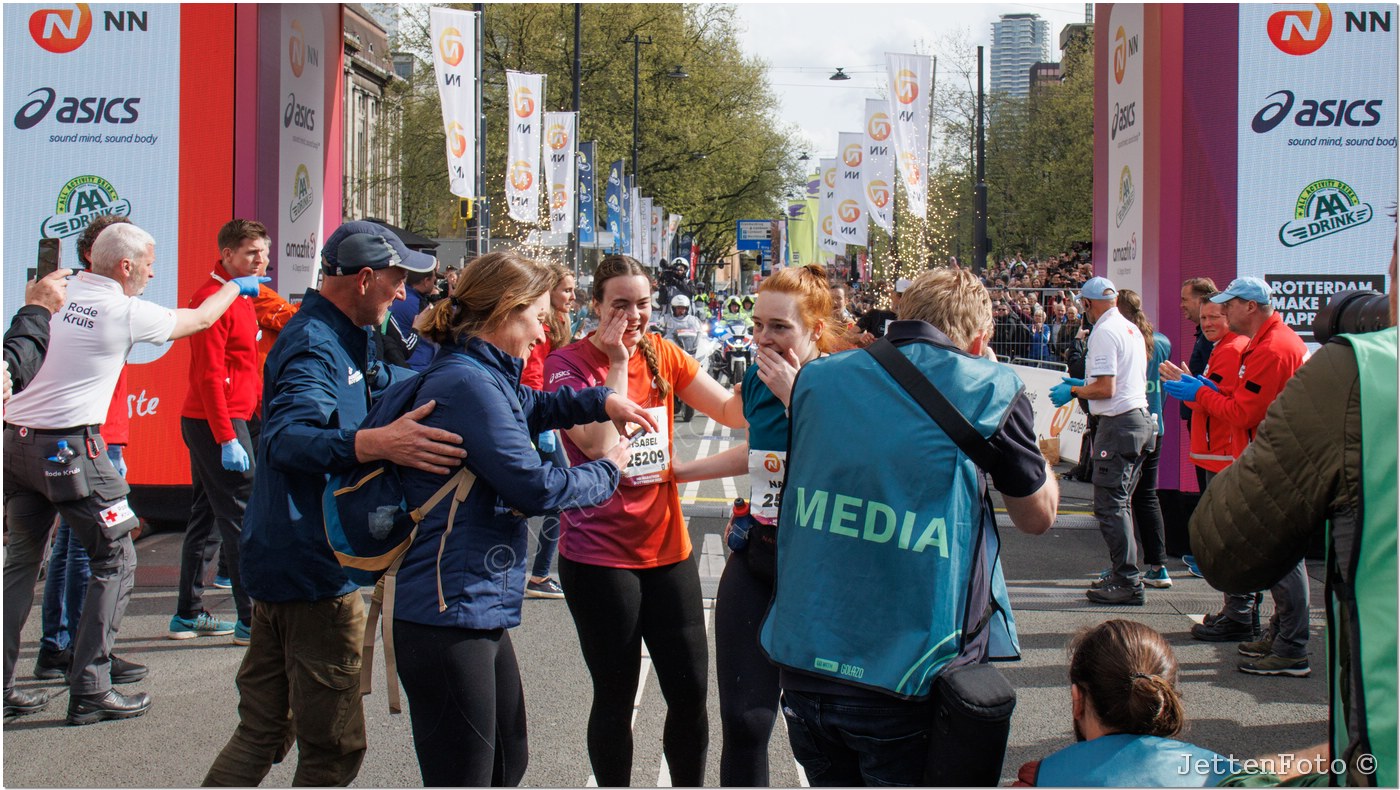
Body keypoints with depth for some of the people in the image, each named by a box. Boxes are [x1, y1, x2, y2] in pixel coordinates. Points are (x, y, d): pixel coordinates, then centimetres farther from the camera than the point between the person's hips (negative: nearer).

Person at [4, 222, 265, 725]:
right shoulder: (124, 312, -7)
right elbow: (198, 321, 8)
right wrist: (235, 287, 27)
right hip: (70, 446, -7)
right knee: (115, 560, 4)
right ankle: (90, 690, 1)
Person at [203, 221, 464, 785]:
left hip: (279, 563, 11)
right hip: (314, 573, -11)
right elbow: (286, 440, -37)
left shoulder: (340, 340, 14)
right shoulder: (315, 348, -18)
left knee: (263, 733, 17)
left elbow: (383, 381, 33)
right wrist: (375, 442, -54)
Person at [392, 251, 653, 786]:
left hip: (479, 610, 11)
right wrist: (607, 471, 0)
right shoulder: (466, 382, -17)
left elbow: (533, 406, 34)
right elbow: (532, 486, -18)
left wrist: (602, 400, 15)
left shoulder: (483, 376, 15)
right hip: (450, 615, -11)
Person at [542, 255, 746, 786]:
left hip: (667, 547, 5)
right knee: (616, 696, 5)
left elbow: (732, 413, 1)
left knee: (690, 691, 6)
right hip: (599, 555, -4)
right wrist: (617, 363, -19)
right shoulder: (567, 364, -9)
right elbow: (597, 443, -22)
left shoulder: (662, 354, 5)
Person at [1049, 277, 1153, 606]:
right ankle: (1124, 575, 21)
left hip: (1118, 424, -10)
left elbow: (1105, 389, -19)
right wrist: (1083, 383, 30)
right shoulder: (1132, 329, 15)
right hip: (1140, 417, 10)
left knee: (1109, 507, -7)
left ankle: (1128, 583, -8)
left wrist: (1072, 391, -4)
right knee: (1118, 504, 16)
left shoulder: (1104, 332, -14)